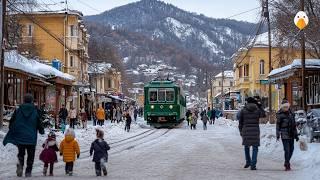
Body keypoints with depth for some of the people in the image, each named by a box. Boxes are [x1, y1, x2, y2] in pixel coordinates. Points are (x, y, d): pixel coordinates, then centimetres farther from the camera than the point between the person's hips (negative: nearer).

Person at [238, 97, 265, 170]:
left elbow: (240, 122, 2)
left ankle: (248, 161, 25)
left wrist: (241, 131, 13)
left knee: (246, 146, 23)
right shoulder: (258, 110, -1)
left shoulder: (243, 110, -1)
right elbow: (263, 115, 20)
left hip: (246, 130, 1)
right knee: (255, 148, 5)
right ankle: (253, 165, -4)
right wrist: (259, 105, 17)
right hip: (255, 131, 0)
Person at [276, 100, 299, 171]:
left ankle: (287, 162, 29)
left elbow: (294, 125, 14)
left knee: (291, 149, 11)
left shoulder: (291, 114, 10)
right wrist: (278, 135, -15)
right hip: (284, 135, -6)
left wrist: (296, 135, 15)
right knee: (287, 150, -9)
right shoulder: (280, 115, -6)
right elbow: (278, 125, -7)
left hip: (291, 134, 6)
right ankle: (287, 165, 0)